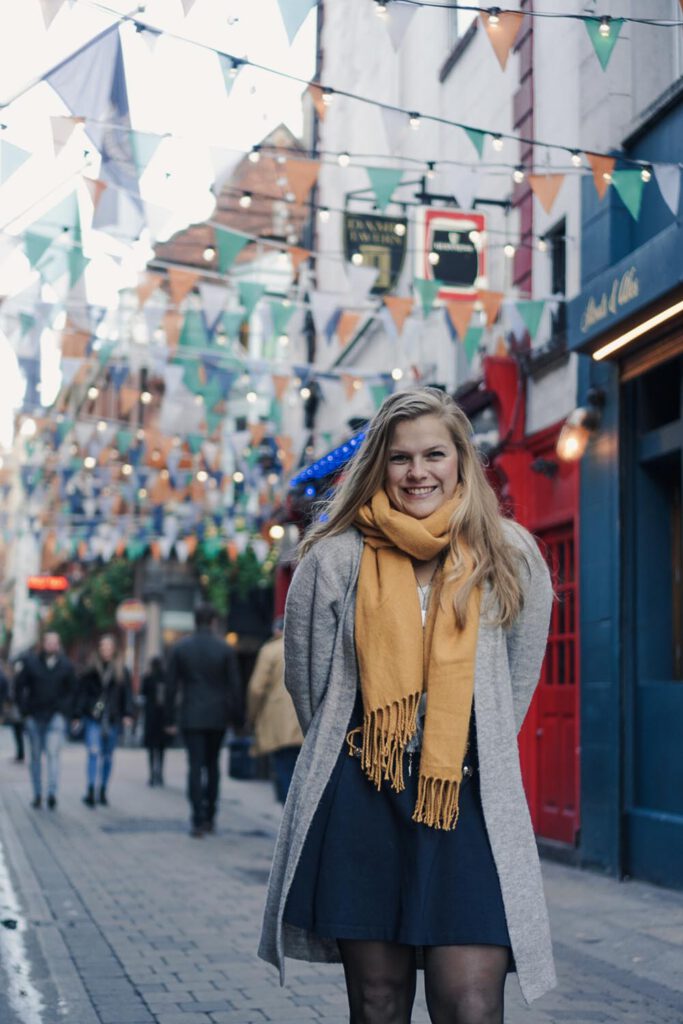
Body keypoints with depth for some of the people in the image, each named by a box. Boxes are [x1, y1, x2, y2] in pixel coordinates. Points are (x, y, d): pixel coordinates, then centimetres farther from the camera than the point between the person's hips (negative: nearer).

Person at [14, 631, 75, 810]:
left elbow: (71, 691, 10)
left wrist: (64, 711, -1)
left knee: (53, 753, -14)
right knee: (36, 756, 8)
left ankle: (52, 793, -20)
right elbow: (19, 687, 4)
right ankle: (37, 794, 18)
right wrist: (24, 711, -1)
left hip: (56, 716, -1)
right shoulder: (29, 662, -1)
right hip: (34, 717, 1)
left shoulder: (65, 665, 2)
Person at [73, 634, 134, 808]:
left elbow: (127, 694, 5)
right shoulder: (91, 670, 4)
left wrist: (127, 715, -5)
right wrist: (78, 715, -1)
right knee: (93, 752, -13)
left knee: (108, 755, 9)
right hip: (93, 718, -2)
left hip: (113, 719, 2)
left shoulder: (122, 671, 7)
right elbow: (82, 693, 4)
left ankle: (103, 791, 19)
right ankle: (90, 791, -17)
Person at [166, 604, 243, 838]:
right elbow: (234, 686, -2)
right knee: (212, 765, 15)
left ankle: (198, 821, -9)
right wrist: (236, 717, 5)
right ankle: (210, 817, 16)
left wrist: (170, 719, 5)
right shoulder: (225, 649, -2)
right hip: (217, 716, 1)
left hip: (191, 717, -1)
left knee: (195, 767, -2)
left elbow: (171, 686, 0)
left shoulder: (179, 648, 0)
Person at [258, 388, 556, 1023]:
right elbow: (305, 679, 11)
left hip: (469, 800, 0)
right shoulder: (335, 559, 1)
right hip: (359, 801, 0)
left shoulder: (510, 556, 5)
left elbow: (517, 682, 14)